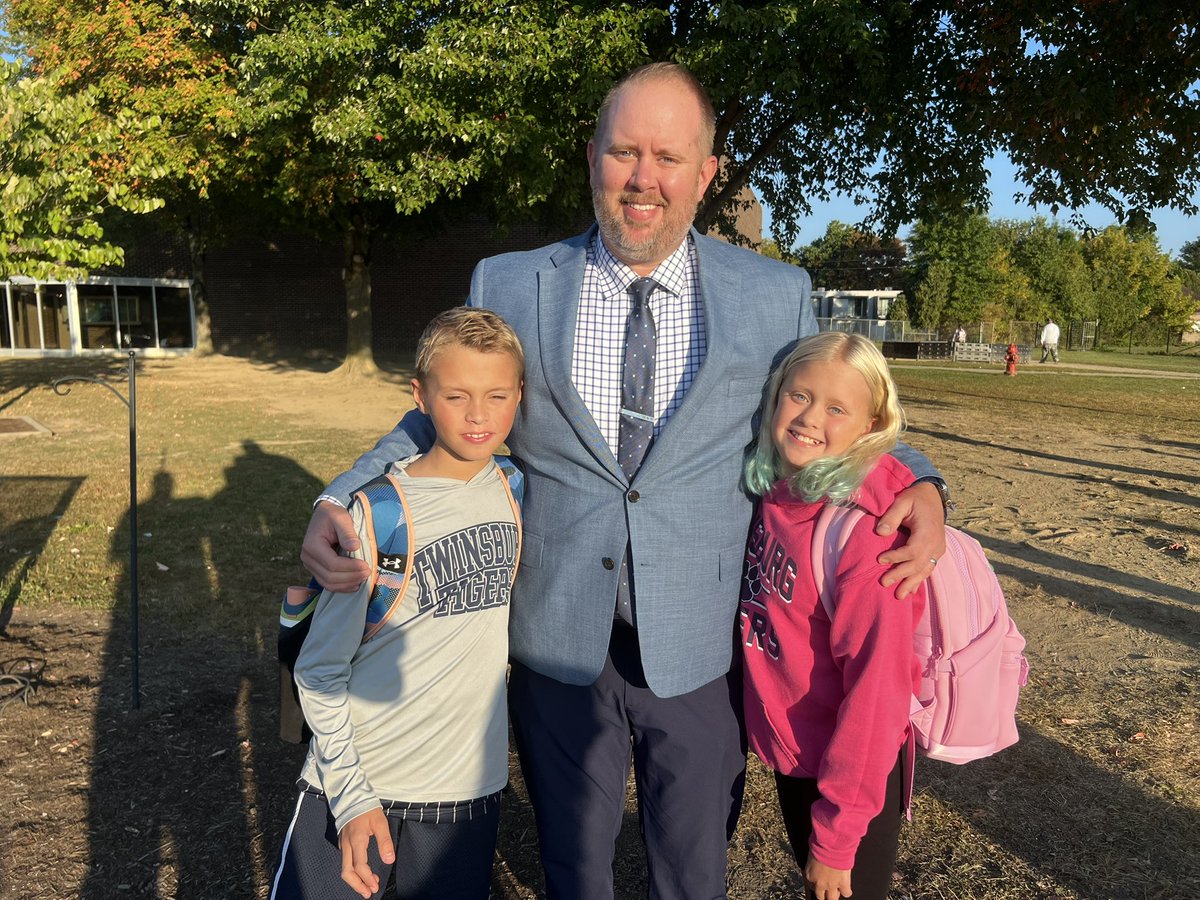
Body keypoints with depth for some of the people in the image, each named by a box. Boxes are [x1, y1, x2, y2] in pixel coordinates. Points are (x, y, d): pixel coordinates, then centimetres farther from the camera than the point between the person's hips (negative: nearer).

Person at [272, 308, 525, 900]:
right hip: (353, 784, -3)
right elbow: (318, 670, -9)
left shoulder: (516, 491, -2)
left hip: (467, 785, 4)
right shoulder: (380, 515, -15)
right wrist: (350, 794, -12)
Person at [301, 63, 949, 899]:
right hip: (558, 641, 1)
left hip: (700, 649, 0)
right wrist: (339, 499, -9)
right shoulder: (509, 286, -3)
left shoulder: (779, 296, -3)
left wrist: (919, 484, -10)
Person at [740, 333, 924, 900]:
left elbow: (877, 688, -23)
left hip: (852, 774, -6)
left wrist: (836, 835, -18)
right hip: (788, 754, 6)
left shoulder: (867, 530, -26)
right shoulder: (774, 493, -5)